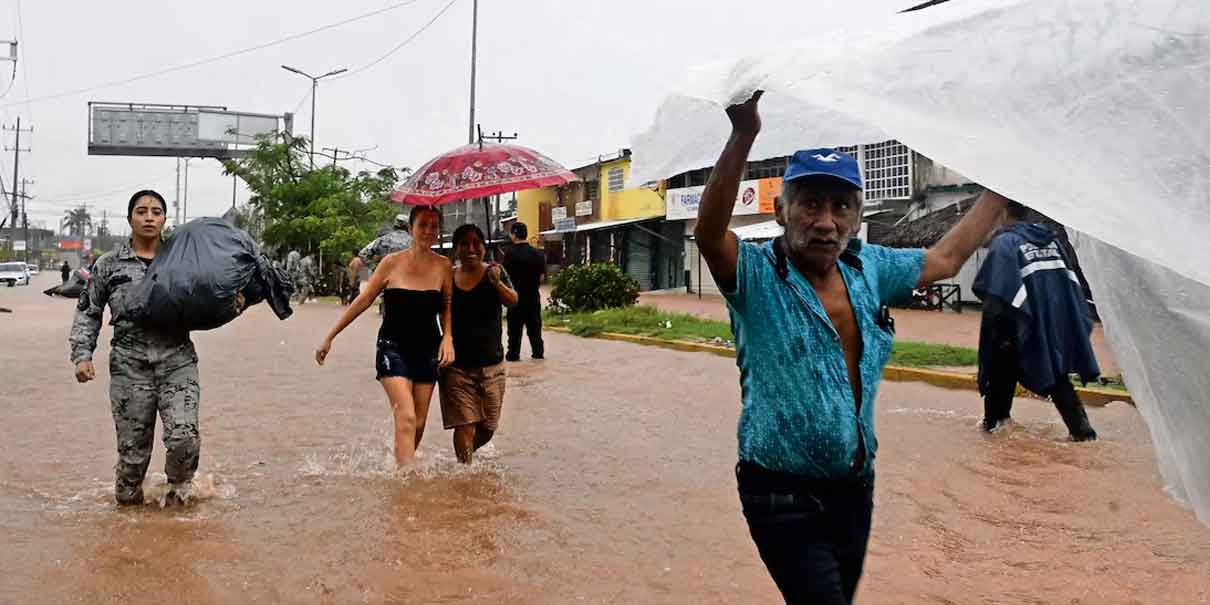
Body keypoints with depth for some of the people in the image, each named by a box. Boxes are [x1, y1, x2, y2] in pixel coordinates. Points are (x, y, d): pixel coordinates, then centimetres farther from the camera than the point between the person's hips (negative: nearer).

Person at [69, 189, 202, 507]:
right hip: (130, 365, 0)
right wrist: (82, 354, 0)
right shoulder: (109, 265, 8)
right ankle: (127, 498, 31)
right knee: (133, 447, 4)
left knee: (184, 438, -15)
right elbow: (87, 313, 12)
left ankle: (179, 487, 16)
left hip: (178, 361, 0)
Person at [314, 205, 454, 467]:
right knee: (406, 417, -17)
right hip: (393, 347, -3)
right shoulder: (392, 263, -6)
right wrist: (329, 337, 5)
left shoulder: (444, 266, -1)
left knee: (419, 425, 6)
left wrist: (447, 337, -6)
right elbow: (363, 301, 1)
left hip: (428, 349, 3)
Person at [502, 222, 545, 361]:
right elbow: (541, 277, 3)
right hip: (533, 296, 4)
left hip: (516, 296, -3)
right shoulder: (537, 254, 0)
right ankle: (538, 352, 17)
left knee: (515, 328, 4)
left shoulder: (511, 254, -12)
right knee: (534, 326, 13)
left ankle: (513, 354, 7)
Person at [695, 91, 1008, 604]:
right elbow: (709, 235, -36)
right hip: (784, 497, -6)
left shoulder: (869, 269, 3)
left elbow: (945, 258, 19)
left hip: (855, 488, 7)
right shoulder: (757, 275, -16)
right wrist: (743, 135, -48)